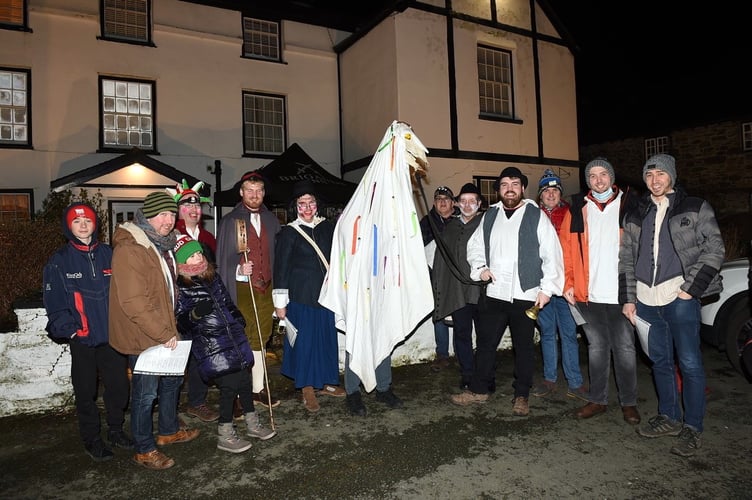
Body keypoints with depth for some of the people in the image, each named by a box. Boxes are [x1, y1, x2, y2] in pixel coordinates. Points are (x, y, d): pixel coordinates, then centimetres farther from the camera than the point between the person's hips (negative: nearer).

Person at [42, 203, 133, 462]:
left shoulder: (108, 254, 6)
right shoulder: (59, 261, -2)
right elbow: (54, 301, -4)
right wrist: (67, 329, -12)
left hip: (112, 335, 2)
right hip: (82, 338, -2)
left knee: (119, 386, 10)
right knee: (86, 392, 9)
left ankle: (116, 430, 30)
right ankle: (92, 439, 25)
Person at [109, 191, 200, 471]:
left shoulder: (162, 243, 8)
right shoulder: (129, 249, -21)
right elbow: (133, 302, -26)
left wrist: (170, 328, 15)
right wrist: (163, 333, -21)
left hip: (164, 332, 9)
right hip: (142, 336, -9)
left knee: (172, 380, 21)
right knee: (145, 392, 5)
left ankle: (168, 431, 41)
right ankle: (144, 450, 23)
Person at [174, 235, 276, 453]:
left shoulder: (212, 277, 12)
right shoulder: (180, 288, -7)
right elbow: (179, 322, -8)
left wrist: (239, 320, 22)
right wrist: (195, 314, -25)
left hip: (233, 338, 6)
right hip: (209, 345, -6)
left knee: (244, 379, 10)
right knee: (229, 385, -8)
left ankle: (252, 423, 29)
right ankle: (225, 436, 11)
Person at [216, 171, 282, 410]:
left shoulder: (271, 220, 10)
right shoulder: (230, 221, 0)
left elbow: (278, 255, 10)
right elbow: (222, 259, -2)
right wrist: (238, 269, -20)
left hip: (266, 287, 4)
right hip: (242, 289, -4)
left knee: (260, 339, 13)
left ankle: (259, 389, 24)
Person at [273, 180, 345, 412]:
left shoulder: (328, 227, 7)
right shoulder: (288, 233, -5)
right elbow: (281, 268, -4)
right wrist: (280, 302, -5)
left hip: (327, 294, 4)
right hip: (301, 296, -4)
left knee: (328, 338, 11)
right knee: (304, 340, 3)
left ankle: (326, 382, 28)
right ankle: (308, 388, 17)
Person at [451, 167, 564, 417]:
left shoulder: (536, 216, -3)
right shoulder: (490, 215, 9)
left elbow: (552, 254, -5)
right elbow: (475, 245, 19)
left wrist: (547, 288, -9)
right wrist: (479, 267, 2)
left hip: (525, 295, -3)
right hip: (494, 293, 4)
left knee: (523, 347, 10)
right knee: (485, 343, 11)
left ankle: (522, 396, 25)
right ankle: (479, 389, 27)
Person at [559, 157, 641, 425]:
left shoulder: (628, 205, 4)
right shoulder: (576, 209, 7)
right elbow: (566, 247, 5)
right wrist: (569, 282, -2)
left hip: (621, 292, -1)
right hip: (589, 293, 2)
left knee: (624, 348, 6)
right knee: (597, 347, 12)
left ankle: (629, 402, 21)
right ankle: (597, 400, 22)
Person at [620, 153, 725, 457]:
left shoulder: (696, 208, 3)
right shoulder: (635, 216, 13)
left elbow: (714, 249, -2)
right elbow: (626, 259, 13)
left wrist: (691, 288, -10)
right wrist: (628, 298, 7)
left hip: (680, 298, -4)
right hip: (646, 300, 4)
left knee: (689, 363, -1)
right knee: (660, 361, 13)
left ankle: (692, 428, 12)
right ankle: (669, 418, 27)